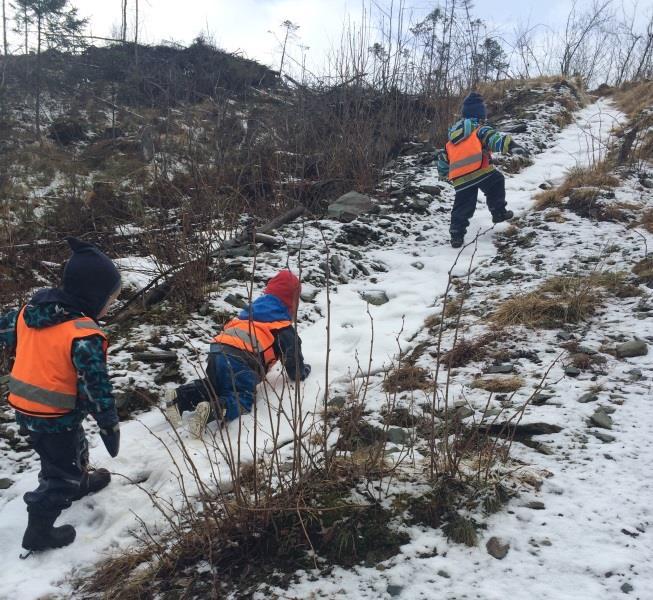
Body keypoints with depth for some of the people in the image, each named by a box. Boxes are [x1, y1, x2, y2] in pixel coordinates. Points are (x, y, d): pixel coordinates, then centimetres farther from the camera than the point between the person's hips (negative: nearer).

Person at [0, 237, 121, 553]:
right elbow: (95, 385, -25)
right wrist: (110, 426, -16)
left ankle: (81, 482, 55)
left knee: (71, 450, 31)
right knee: (61, 471, 13)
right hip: (56, 416, -8)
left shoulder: (30, 310, -4)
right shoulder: (84, 334, -27)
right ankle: (39, 531, 23)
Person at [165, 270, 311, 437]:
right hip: (240, 359, -7)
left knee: (214, 386, 26)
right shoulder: (284, 327, 14)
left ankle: (179, 397, 1)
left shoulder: (253, 308, 36)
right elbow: (293, 357, 16)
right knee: (243, 397, -9)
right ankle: (211, 410, -37)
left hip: (217, 350, 7)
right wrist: (302, 371, 40)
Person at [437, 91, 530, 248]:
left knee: (462, 207, 10)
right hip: (480, 171, -4)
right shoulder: (480, 129, 9)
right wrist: (512, 146, -26)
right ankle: (499, 212, 20)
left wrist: (444, 173, 48)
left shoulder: (452, 137, 28)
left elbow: (444, 157, 32)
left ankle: (457, 234, 2)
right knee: (497, 181, 23)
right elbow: (495, 138, -13)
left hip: (460, 179, 5)